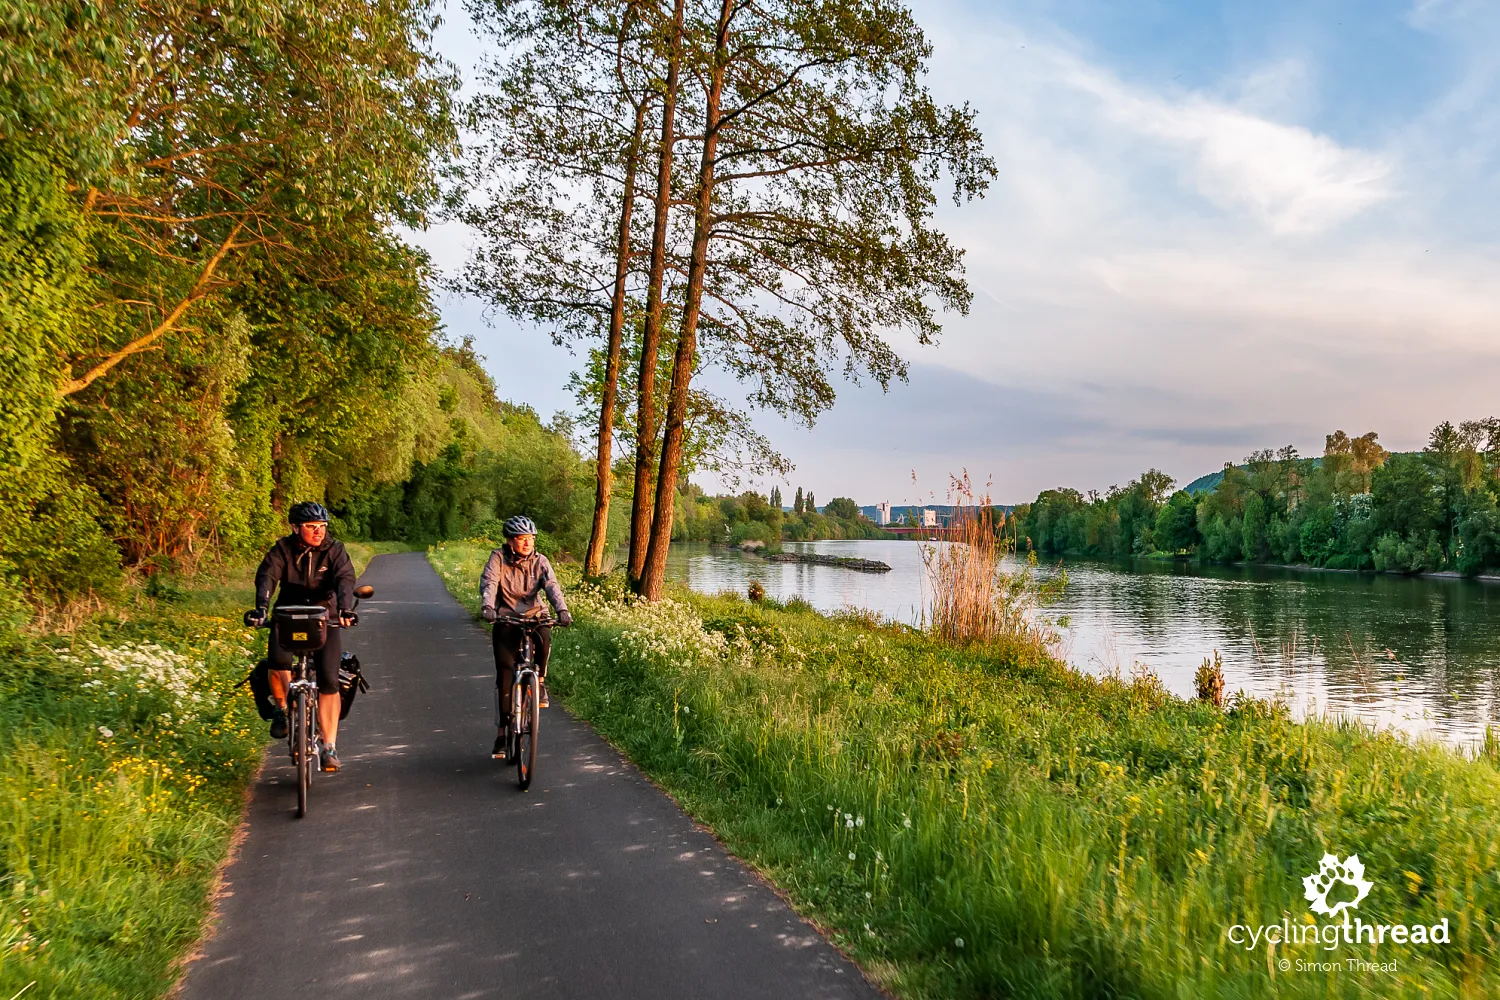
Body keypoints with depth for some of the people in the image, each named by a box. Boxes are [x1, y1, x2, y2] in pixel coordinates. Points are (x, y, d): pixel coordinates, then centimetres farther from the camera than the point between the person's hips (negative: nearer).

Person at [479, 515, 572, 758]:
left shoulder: (540, 561, -4)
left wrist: (562, 610, -35)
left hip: (534, 617, 1)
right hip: (505, 620, -1)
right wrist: (487, 606, -42)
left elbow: (552, 586, -17)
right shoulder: (498, 558, -7)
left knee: (544, 638, -35)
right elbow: (488, 583, -21)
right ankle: (501, 733, 3)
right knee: (504, 674, -8)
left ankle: (540, 680, -5)